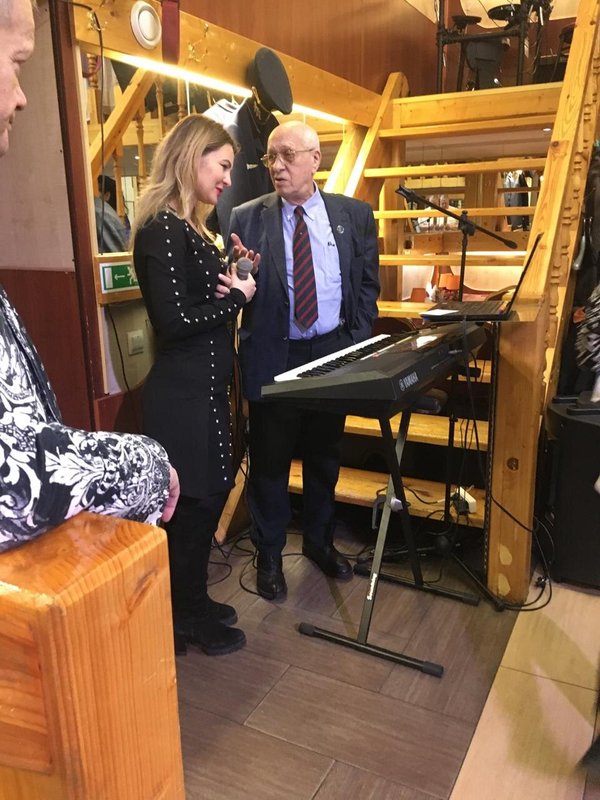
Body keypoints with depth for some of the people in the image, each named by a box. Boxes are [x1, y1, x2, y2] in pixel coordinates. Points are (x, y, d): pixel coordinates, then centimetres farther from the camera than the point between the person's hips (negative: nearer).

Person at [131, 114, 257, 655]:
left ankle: (192, 603, 36)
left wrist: (231, 283, -1)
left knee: (208, 495, 18)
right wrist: (237, 297, -11)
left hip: (205, 385, 10)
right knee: (195, 502, 4)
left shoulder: (189, 225, 13)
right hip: (184, 390, -10)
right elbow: (174, 319, -23)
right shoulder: (162, 228, -17)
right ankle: (187, 621, 25)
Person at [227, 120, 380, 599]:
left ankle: (320, 541, 37)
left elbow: (368, 285, 7)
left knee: (325, 455, 16)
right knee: (269, 460, 8)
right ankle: (269, 554, 27)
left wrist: (356, 344, -3)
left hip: (333, 353, 2)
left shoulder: (355, 215, 4)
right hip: (272, 357, -2)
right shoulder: (245, 219, -2)